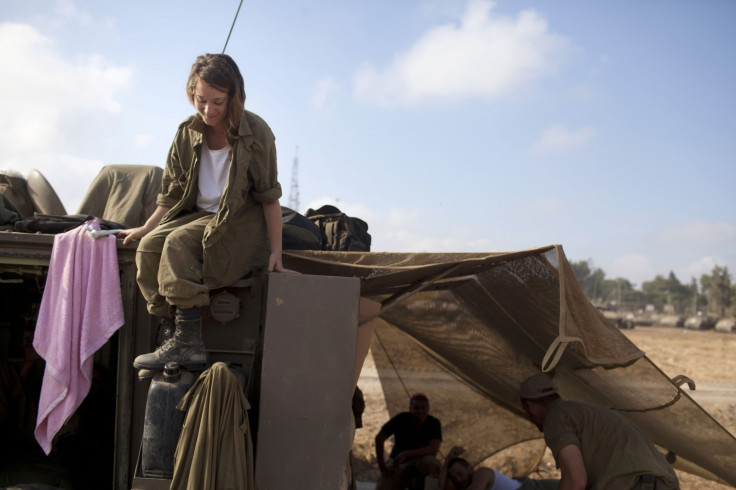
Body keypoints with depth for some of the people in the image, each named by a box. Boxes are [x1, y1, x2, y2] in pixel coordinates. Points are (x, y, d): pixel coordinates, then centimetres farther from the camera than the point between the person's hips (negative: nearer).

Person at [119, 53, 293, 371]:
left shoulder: (256, 133, -10)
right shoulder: (188, 133, 3)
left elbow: (269, 196, -7)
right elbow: (172, 194, 13)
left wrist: (275, 251, -10)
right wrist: (145, 228, 5)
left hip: (242, 223, -6)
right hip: (198, 215, 6)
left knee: (179, 243, -31)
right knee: (149, 248, -21)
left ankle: (188, 344, -31)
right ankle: (173, 336, -22)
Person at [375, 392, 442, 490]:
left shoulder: (434, 423, -13)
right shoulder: (401, 419, -15)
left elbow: (433, 450, -27)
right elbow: (379, 438, -9)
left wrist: (405, 454, -34)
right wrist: (382, 467, -10)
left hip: (420, 461, -1)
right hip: (397, 462, 1)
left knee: (430, 462, -35)